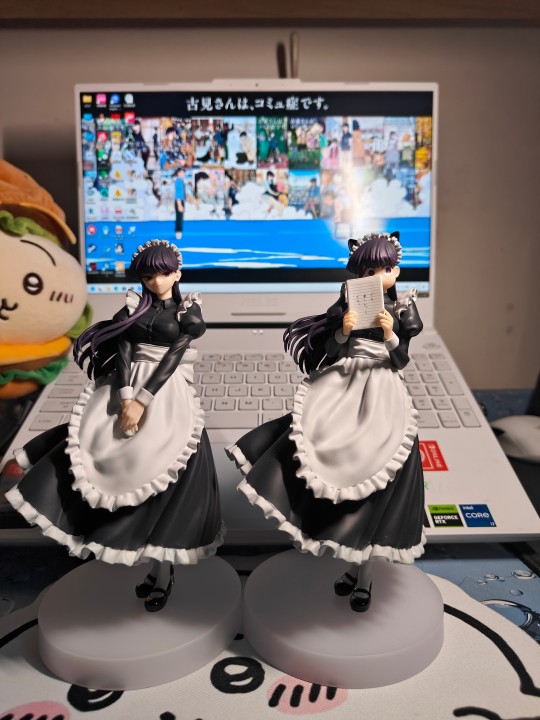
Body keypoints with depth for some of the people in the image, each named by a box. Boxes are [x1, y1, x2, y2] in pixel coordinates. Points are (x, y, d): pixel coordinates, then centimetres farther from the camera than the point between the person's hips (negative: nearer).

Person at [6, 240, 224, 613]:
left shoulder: (189, 311, 0)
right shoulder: (135, 306, 9)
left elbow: (172, 358, -9)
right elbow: (124, 351, -2)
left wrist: (143, 402, -17)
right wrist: (126, 398, -17)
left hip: (170, 400, -4)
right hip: (128, 390, 4)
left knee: (164, 481, -5)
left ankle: (162, 569, 7)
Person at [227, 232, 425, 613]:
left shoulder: (404, 309, 3)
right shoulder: (348, 301, 5)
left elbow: (401, 361, -1)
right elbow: (328, 351, 2)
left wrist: (390, 336, -17)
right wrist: (343, 331, -15)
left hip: (381, 397, -1)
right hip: (341, 388, 1)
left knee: (373, 479, -2)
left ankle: (364, 575, 16)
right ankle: (354, 565, 12)